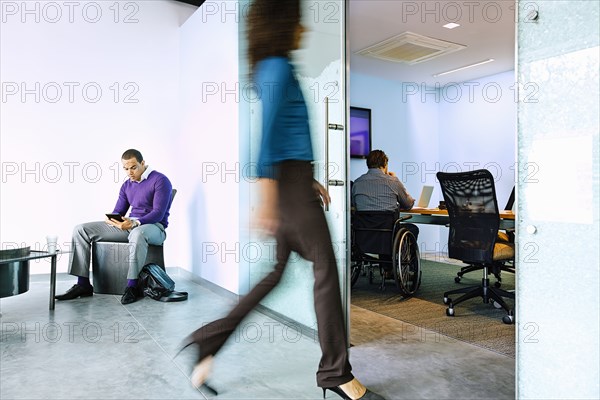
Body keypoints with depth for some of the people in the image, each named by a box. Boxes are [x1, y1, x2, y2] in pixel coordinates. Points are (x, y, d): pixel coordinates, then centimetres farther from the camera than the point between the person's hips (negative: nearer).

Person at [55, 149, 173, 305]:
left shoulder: (160, 180, -8)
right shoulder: (127, 185, 16)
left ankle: (132, 286, -34)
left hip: (154, 226, -7)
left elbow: (159, 213, -17)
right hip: (129, 225, 8)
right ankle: (83, 284, -6)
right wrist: (111, 219, -10)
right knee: (81, 230, -3)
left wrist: (135, 222, -32)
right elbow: (118, 211, 15)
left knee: (137, 233, -45)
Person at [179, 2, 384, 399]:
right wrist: (267, 195, -24)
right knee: (326, 267, -4)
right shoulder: (278, 68, -7)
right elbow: (268, 130, -18)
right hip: (289, 178, -10)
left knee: (276, 272, 11)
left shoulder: (273, 68, 22)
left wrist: (308, 180, 23)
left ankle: (209, 343, 16)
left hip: (291, 177, 10)